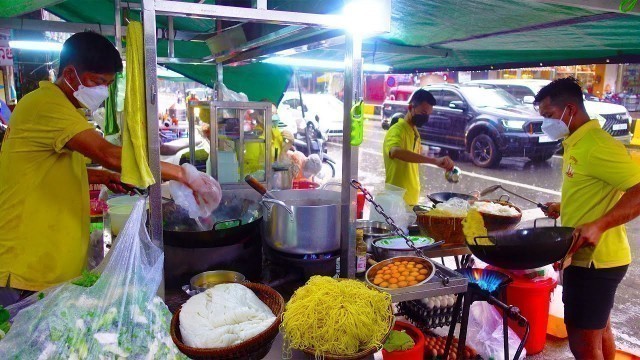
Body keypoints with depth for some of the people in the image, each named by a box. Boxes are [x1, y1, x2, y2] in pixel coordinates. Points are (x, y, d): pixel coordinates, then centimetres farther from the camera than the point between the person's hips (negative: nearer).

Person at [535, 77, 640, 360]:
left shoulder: (597, 146, -21)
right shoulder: (576, 143, 10)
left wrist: (599, 225, -34)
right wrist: (565, 207, 12)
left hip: (594, 260, -10)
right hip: (593, 257, 10)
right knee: (599, 328, 24)